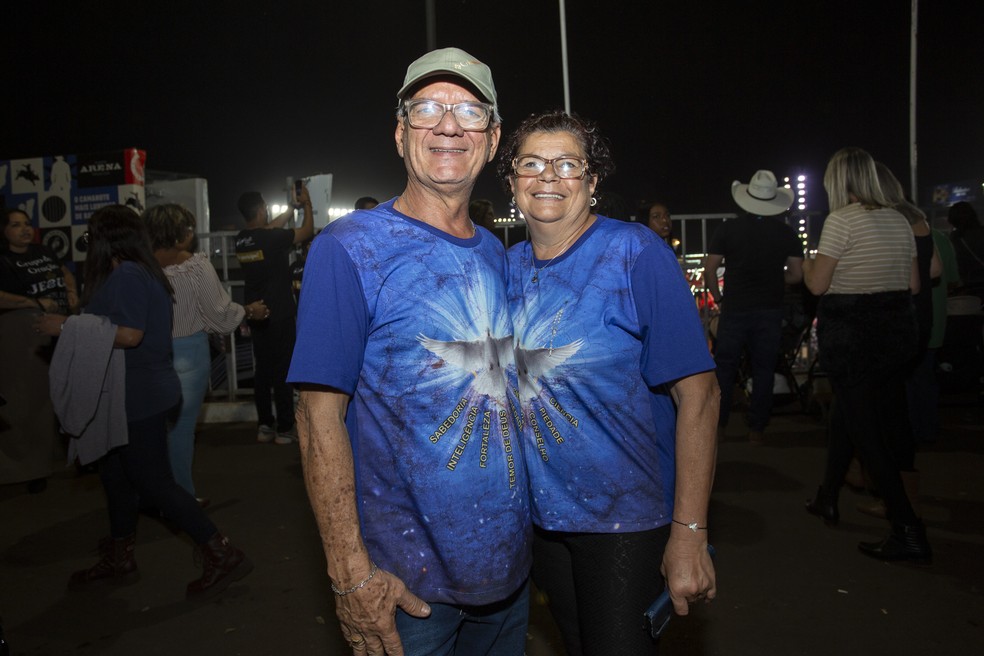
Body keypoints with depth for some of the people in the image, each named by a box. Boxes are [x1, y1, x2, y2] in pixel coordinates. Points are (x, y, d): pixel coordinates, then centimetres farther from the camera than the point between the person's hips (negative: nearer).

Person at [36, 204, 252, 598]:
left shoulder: (127, 275, -17)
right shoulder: (140, 272, 14)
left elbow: (129, 334, -25)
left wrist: (67, 326, -17)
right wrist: (72, 323, 20)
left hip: (139, 397, -10)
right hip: (134, 395, 10)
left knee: (152, 480, -5)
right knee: (116, 474, 18)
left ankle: (221, 555, 0)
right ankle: (117, 561, 32)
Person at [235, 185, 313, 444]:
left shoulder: (241, 240, 4)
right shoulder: (272, 238, -16)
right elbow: (307, 231, -3)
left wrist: (293, 207, 30)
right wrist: (307, 204, 13)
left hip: (257, 316, 7)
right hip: (280, 316, -7)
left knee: (262, 371, 12)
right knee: (283, 373, 0)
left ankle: (265, 426, 18)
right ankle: (285, 429, 5)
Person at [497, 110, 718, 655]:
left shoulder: (635, 253, -15)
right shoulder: (510, 265, 1)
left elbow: (697, 392, -18)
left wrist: (689, 532, -22)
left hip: (626, 516, -5)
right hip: (540, 512, 5)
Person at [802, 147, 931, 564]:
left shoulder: (841, 220, -12)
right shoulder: (899, 220, 9)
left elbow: (818, 284, -12)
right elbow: (914, 285, 12)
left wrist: (806, 266, 9)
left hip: (850, 333, -8)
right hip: (898, 329, 8)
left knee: (865, 431, -1)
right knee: (845, 414, 21)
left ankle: (908, 532, -2)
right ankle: (827, 499, 35)